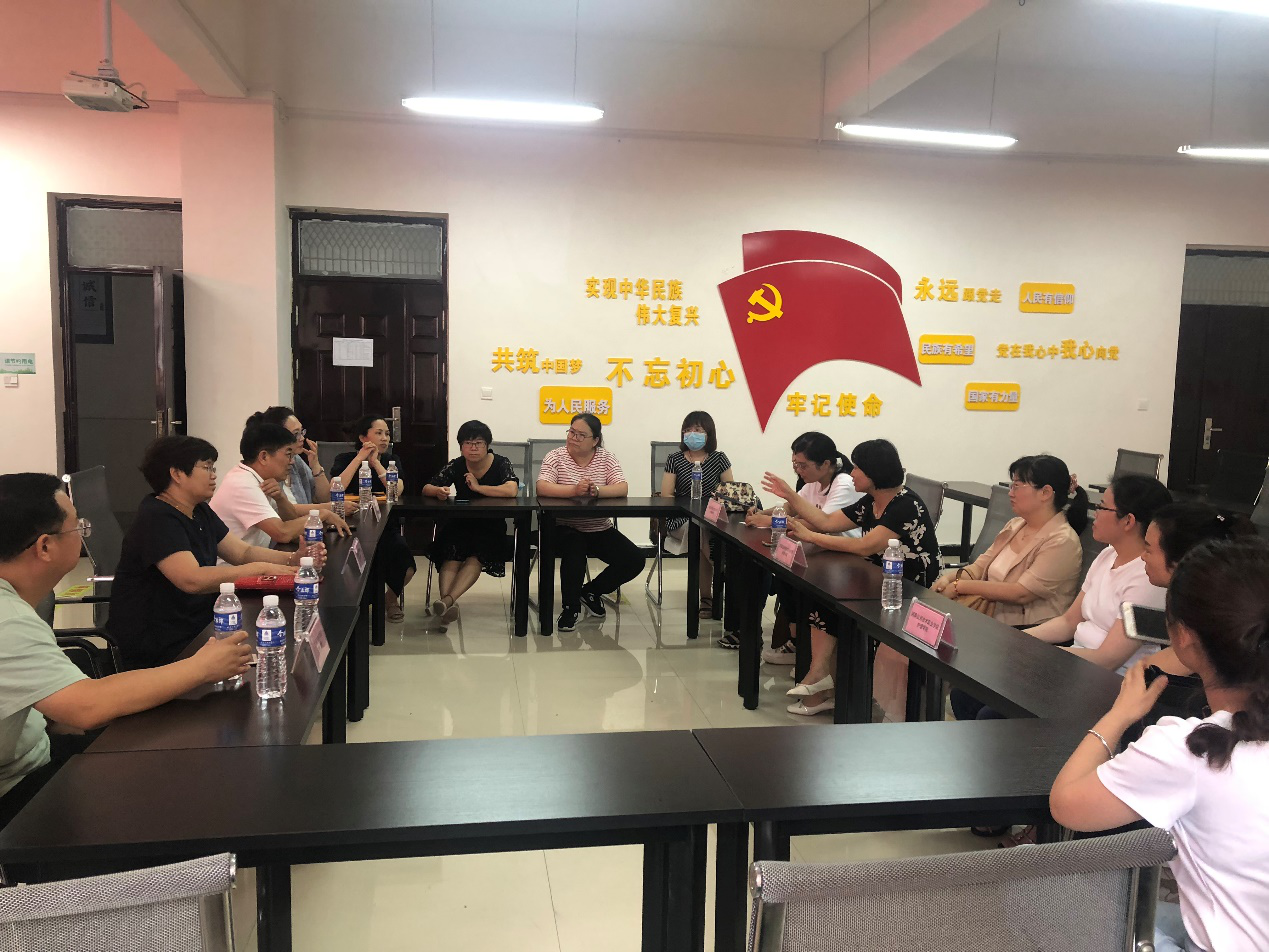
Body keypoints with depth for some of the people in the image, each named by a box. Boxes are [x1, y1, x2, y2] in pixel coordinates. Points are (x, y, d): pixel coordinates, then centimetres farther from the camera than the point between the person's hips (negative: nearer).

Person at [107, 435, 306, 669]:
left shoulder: (201, 512, 12)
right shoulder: (156, 519, -19)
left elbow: (243, 552, 9)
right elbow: (192, 580, -30)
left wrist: (293, 559, -8)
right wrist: (260, 568, -26)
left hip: (196, 628, 9)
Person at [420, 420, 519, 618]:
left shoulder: (501, 464, -4)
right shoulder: (456, 466, 4)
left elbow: (512, 490, -22)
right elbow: (426, 489, 0)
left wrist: (478, 487, -18)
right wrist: (438, 491, -24)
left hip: (490, 525, -2)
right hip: (460, 523, 2)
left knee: (476, 557, -31)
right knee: (452, 556, -29)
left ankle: (447, 600, -45)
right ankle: (446, 603, -43)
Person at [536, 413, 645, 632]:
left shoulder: (606, 459, 3)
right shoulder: (556, 457, -4)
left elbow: (623, 489, -12)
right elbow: (542, 488, -21)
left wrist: (596, 491, -32)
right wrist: (575, 490, -37)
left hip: (600, 531, 4)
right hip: (566, 529, -3)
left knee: (635, 560, -11)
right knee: (574, 547, -36)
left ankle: (591, 591, 14)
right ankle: (570, 606, -13)